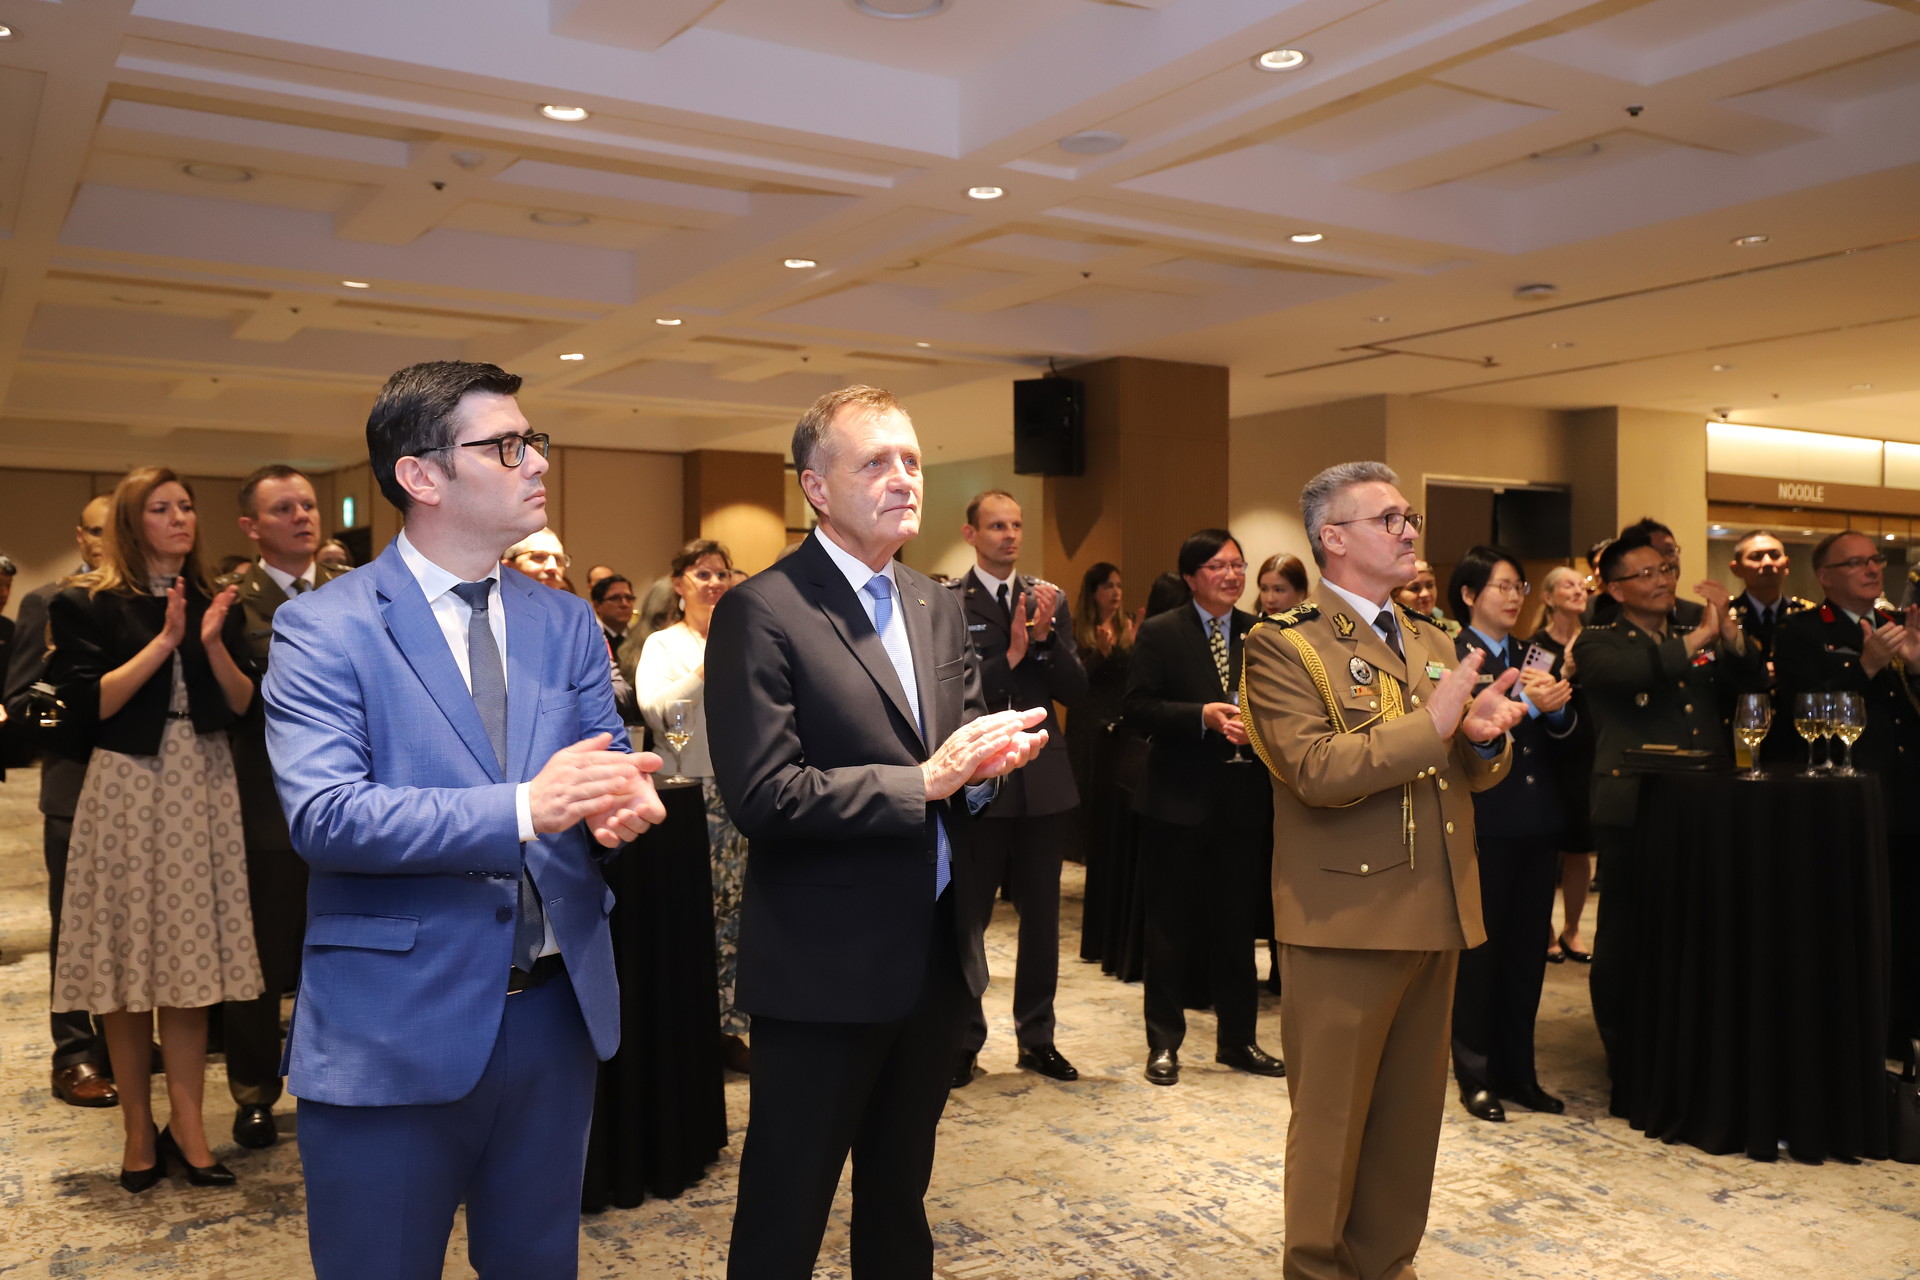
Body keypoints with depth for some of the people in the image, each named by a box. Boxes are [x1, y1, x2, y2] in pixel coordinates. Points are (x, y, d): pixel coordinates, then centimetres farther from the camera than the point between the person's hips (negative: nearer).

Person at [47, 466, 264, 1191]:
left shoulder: (213, 603, 12)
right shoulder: (90, 605, 0)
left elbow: (242, 704, 6)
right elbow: (89, 705, -10)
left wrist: (213, 644, -10)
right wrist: (163, 642, -14)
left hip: (202, 788, 3)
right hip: (128, 787, -3)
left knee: (191, 960, 2)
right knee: (129, 961, 2)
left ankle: (187, 1125, 8)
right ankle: (139, 1129, 13)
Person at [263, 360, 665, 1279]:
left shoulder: (566, 624, 8)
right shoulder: (323, 629, -9)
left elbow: (607, 759, 3)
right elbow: (323, 815, -20)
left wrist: (625, 800, -23)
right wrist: (522, 809, -31)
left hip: (557, 1012, 5)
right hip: (395, 1027, -4)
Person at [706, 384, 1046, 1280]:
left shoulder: (938, 609, 9)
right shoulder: (761, 613, -14)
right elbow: (762, 796, -21)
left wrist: (985, 760, -10)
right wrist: (924, 781, -22)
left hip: (937, 954, 7)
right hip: (825, 968, -7)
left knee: (900, 1192, 23)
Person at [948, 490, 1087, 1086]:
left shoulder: (1049, 600, 7)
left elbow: (1075, 690, 1)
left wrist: (1045, 637, -13)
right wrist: (1010, 655, -19)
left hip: (1043, 780, 4)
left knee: (1042, 918, 13)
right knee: (967, 917, 6)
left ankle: (1037, 1037, 26)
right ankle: (963, 1040, 20)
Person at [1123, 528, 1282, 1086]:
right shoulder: (1159, 634, -3)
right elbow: (1139, 711, -11)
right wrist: (1204, 716, -22)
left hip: (1245, 800, 3)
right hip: (1181, 800, -3)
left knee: (1238, 925, 12)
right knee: (1169, 925, 7)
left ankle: (1238, 1039, 27)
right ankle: (1164, 1043, 19)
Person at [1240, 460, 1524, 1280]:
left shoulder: (1432, 642, 15)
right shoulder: (1285, 645, -9)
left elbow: (1474, 773, 14)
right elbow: (1316, 770, -21)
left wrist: (1482, 734, -9)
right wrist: (1431, 724, -22)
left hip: (1436, 914, 7)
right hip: (1346, 918, -7)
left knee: (1412, 1111, 16)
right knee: (1332, 1116, 5)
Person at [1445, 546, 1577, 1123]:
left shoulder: (1535, 656, 14)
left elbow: (1565, 736, 9)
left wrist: (1557, 707, -11)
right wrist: (1525, 704, -22)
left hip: (1537, 823, 6)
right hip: (1485, 825, -6)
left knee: (1528, 950, 12)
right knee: (1479, 949, 4)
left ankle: (1517, 1070, 24)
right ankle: (1475, 1074, 16)